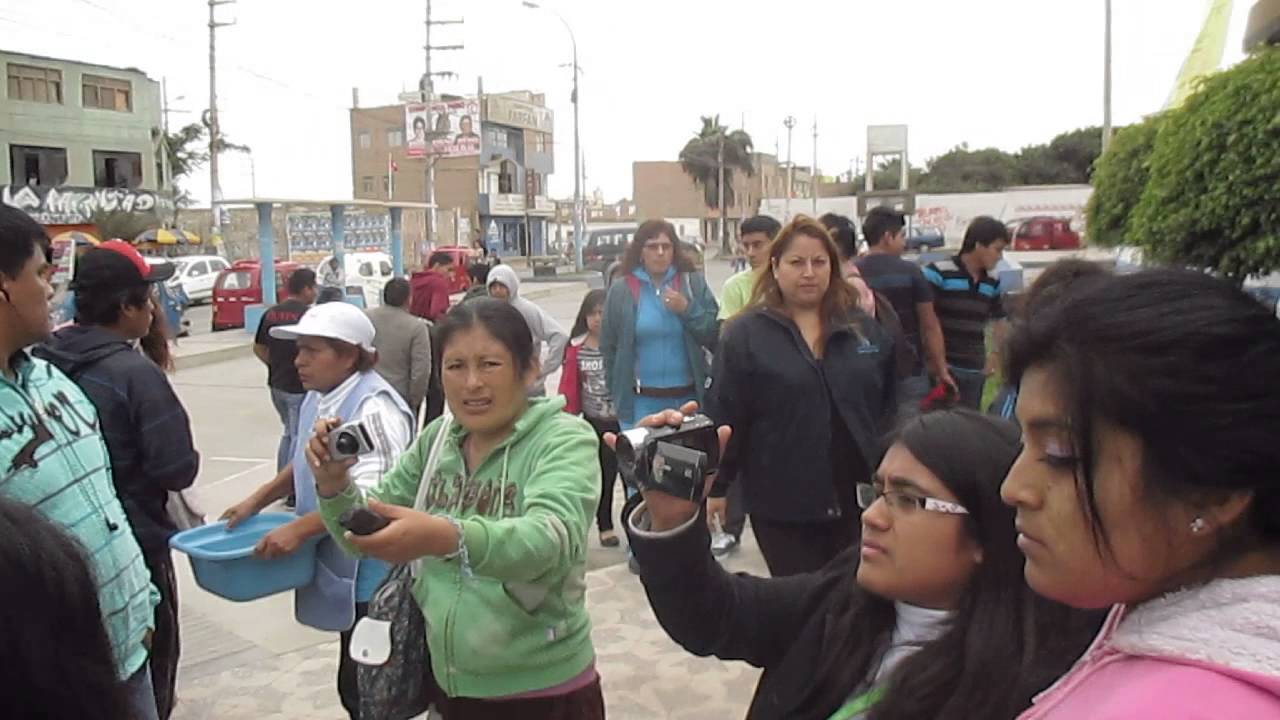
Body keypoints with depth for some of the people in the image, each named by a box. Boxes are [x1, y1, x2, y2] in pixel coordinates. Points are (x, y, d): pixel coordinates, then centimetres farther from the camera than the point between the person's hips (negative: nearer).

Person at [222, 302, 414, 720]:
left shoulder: (373, 406, -21)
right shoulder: (317, 399, 9)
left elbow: (371, 494, -28)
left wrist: (299, 529, -27)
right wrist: (257, 501, 13)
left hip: (370, 571, -9)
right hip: (344, 566, 9)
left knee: (364, 686, -1)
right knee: (357, 679, 21)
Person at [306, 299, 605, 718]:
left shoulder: (565, 440, -15)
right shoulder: (436, 439, 2)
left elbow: (554, 537, -33)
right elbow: (364, 537, 4)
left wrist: (446, 537, -49)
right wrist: (334, 484, -16)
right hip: (448, 684, 5)